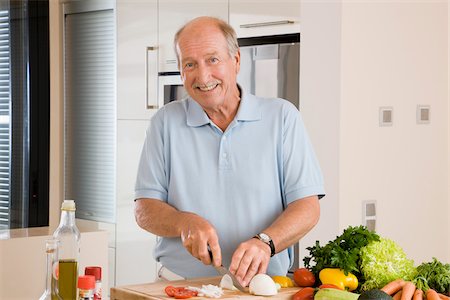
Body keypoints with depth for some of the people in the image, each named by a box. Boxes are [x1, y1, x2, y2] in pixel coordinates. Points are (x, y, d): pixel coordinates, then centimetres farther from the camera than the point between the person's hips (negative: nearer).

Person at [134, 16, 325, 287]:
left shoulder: (282, 116, 4)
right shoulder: (166, 122, 8)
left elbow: (307, 206, -1)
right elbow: (145, 209, 7)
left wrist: (264, 242, -19)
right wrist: (185, 223, -14)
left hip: (265, 284, 0)